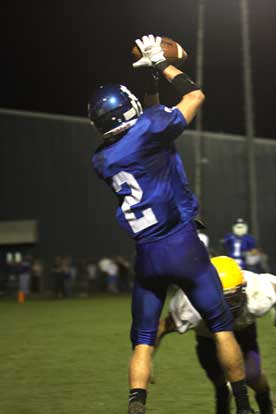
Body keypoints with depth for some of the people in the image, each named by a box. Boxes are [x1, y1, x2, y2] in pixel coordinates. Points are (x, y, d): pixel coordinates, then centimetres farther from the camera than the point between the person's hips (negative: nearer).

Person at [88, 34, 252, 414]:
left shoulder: (101, 161, 8)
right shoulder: (149, 130, -8)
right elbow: (196, 96, 4)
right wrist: (161, 63, 14)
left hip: (146, 256, 4)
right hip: (183, 246, -4)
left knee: (143, 340, 9)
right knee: (222, 325, 9)